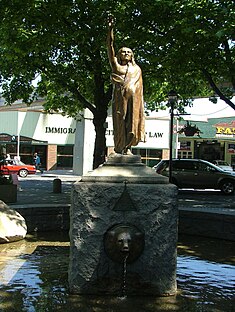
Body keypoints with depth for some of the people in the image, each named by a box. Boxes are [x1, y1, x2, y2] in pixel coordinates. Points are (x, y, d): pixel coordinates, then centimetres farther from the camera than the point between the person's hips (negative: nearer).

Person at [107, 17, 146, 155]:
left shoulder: (136, 69, 21)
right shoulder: (116, 65, 15)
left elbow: (140, 86, 16)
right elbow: (110, 46, 7)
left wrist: (139, 101, 5)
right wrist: (110, 29, -1)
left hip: (133, 96, 2)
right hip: (120, 96, -1)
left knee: (132, 121, -4)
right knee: (120, 121, -5)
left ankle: (128, 147, -2)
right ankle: (119, 148, -2)